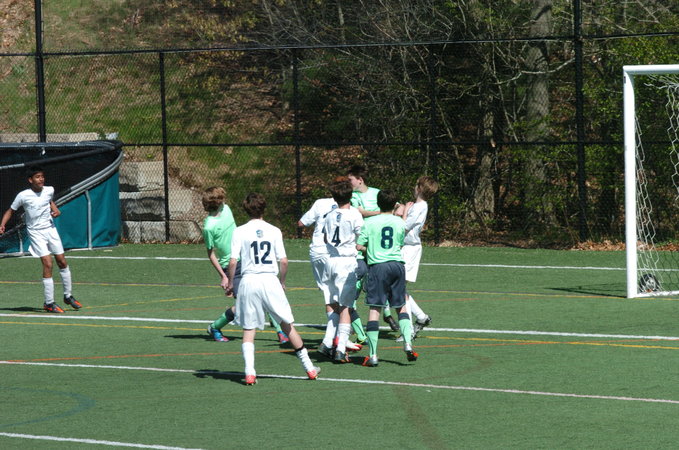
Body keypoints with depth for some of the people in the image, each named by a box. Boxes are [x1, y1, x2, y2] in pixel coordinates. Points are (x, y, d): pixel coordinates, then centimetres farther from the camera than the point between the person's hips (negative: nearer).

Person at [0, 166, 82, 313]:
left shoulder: (49, 190, -1)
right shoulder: (23, 196, -13)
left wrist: (56, 210, 5)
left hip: (50, 229, 5)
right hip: (36, 233, -5)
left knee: (62, 262, 10)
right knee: (47, 264, -15)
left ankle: (68, 296, 28)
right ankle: (49, 303, -9)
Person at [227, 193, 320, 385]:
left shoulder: (240, 232, 0)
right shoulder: (274, 231, 4)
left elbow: (233, 262, -6)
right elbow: (283, 261, 1)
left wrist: (230, 283, 8)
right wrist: (282, 282, 16)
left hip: (248, 281, -1)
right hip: (270, 281, 1)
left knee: (248, 329, 6)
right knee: (287, 325, 9)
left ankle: (249, 372, -8)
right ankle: (309, 368, 14)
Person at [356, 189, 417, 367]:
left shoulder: (370, 223, -1)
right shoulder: (400, 223, 6)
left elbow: (359, 246, -2)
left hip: (377, 266, -3)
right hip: (397, 265, 3)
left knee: (374, 309, -3)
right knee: (401, 306, 17)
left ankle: (373, 354, -6)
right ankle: (407, 343, 1)